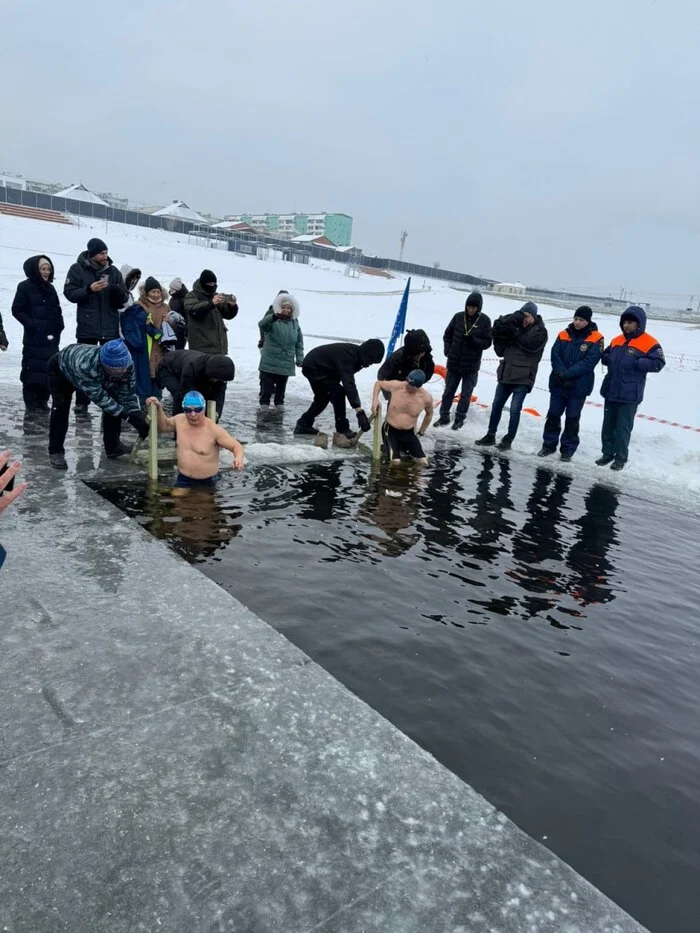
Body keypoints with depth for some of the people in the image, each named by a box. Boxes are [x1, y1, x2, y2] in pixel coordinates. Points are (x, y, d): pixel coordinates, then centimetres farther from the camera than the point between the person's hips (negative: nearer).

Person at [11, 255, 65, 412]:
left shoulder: (50, 288, 15)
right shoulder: (25, 287, -3)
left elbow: (57, 310, 22)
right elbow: (17, 310, -5)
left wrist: (59, 325, 6)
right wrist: (32, 324, -15)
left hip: (51, 337, 6)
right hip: (34, 338, -6)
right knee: (33, 369, -6)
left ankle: (42, 400, 14)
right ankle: (31, 402, 1)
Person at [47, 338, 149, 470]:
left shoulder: (126, 364, -34)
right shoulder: (85, 365, -50)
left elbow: (128, 393, -24)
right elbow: (98, 396, -43)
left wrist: (138, 415, -39)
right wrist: (127, 415, -48)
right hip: (61, 368, -4)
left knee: (113, 403, -8)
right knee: (60, 408, -19)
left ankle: (113, 446, 6)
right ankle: (55, 452, -3)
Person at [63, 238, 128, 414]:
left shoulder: (113, 271, 6)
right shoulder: (77, 269, -1)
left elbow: (124, 298, 6)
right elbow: (69, 293, -6)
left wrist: (119, 293, -17)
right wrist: (89, 289, -20)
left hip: (110, 328, 2)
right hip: (87, 327, -2)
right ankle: (82, 403, 12)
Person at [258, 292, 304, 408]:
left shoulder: (294, 323, 10)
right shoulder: (272, 320, -5)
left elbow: (299, 341, 15)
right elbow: (262, 324, -27)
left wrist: (299, 357, 8)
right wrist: (274, 317, -46)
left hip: (286, 363, 4)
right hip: (270, 361, -4)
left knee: (281, 386, 12)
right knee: (267, 384, -1)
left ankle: (279, 403, 25)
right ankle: (264, 404, 8)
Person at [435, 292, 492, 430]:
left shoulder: (485, 320, -8)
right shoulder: (459, 317, -1)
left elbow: (487, 343, -7)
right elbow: (447, 334, 11)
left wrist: (473, 340, -23)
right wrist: (448, 350, -1)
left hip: (471, 365, -2)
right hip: (454, 362, 3)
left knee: (466, 393, 7)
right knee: (448, 391, 11)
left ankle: (460, 419, 18)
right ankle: (444, 416, 22)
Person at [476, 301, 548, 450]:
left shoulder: (540, 331, -1)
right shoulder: (516, 327, 11)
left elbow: (531, 344, -22)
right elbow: (500, 351, 10)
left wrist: (514, 333, -16)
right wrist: (499, 334, -6)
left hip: (523, 378, -5)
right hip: (506, 374, 5)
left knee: (515, 409, -7)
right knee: (496, 405, 9)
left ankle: (508, 440, 3)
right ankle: (491, 435, 21)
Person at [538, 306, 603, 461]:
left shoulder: (596, 339, -5)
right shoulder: (563, 335, 6)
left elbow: (589, 362, -15)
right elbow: (555, 356, -2)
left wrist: (567, 374, -22)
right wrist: (562, 374, -18)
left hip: (579, 387, -3)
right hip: (558, 384, 3)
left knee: (572, 418, 5)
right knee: (553, 415, 9)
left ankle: (568, 449, 15)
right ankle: (549, 444, 21)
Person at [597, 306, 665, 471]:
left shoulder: (649, 343, -8)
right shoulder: (616, 340, 11)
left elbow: (658, 363, -11)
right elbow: (605, 356, 22)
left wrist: (637, 363, -21)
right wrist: (608, 359, -1)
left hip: (629, 395, -6)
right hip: (611, 390, 6)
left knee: (623, 426, -1)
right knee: (608, 424, 12)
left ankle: (620, 457, 10)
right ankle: (608, 453, 24)